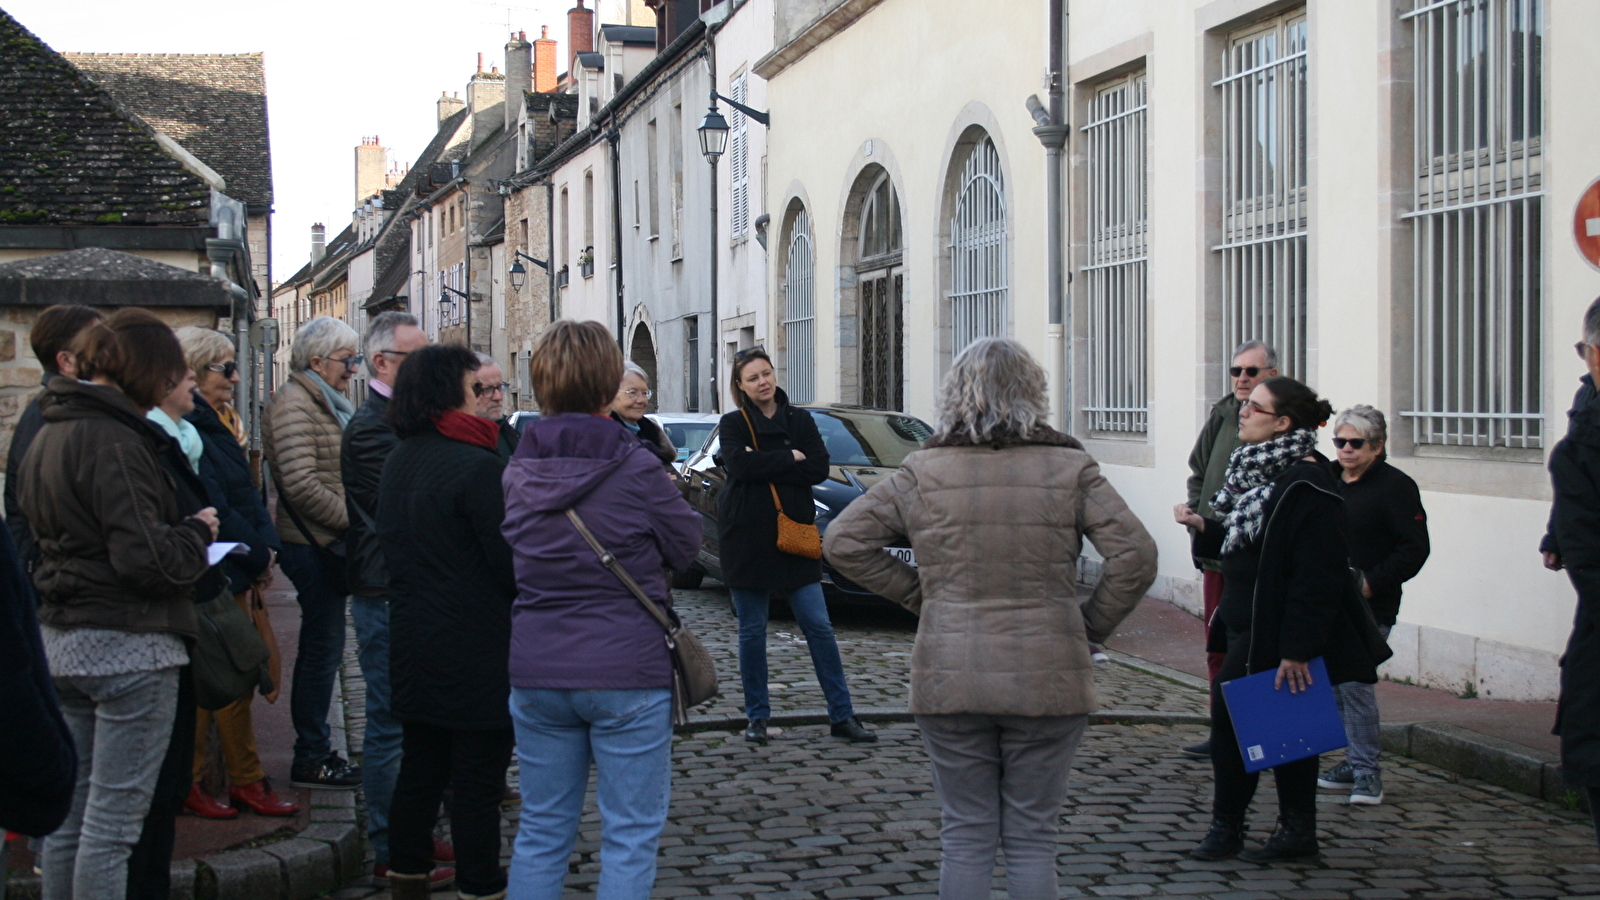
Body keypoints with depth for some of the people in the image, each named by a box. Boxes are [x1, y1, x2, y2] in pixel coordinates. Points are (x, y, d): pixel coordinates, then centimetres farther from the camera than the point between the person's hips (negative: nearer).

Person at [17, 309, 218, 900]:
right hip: (128, 648, -9)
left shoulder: (49, 434, 12)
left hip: (61, 642, 9)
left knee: (71, 811, 15)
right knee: (114, 819, -3)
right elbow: (145, 558, -23)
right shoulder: (113, 441, -17)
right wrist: (197, 533, -4)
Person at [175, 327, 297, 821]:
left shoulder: (219, 423, 16)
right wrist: (258, 556, -12)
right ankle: (187, 785, 11)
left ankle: (247, 781, 17)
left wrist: (266, 545, 1)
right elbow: (213, 507, -20)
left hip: (235, 574, 9)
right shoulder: (188, 428, -16)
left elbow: (247, 493, 15)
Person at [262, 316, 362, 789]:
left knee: (322, 647, 14)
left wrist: (352, 520, 12)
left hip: (327, 543, 10)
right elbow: (301, 484, -22)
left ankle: (315, 750, 22)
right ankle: (310, 759, 4)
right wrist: (350, 519, -16)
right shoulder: (295, 403, -13)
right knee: (323, 648, -4)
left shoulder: (331, 403, 18)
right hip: (312, 546, -10)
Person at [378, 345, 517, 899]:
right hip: (476, 648, -8)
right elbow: (510, 562, -18)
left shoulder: (398, 463, 8)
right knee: (477, 780, 0)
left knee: (420, 767, 17)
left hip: (413, 641, 8)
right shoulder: (476, 465, -18)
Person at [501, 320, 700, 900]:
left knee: (541, 831, 15)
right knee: (630, 836, 5)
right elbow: (687, 544, -2)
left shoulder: (517, 472, 3)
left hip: (537, 676, 5)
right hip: (626, 676, -5)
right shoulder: (634, 468, -13)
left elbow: (508, 562, 9)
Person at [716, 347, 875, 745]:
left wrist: (765, 467, -13)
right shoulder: (733, 424, 3)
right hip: (747, 537, -1)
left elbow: (819, 470, -6)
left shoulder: (800, 420, 8)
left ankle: (842, 715, 6)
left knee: (819, 626, 0)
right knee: (752, 631, 4)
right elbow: (739, 464, -17)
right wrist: (790, 458, -10)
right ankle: (757, 717, 15)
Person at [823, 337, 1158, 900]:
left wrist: (916, 594, 8)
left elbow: (842, 541, 1)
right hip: (1047, 682, 0)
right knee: (1033, 841, 9)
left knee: (965, 838, 10)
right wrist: (1092, 625, 6)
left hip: (950, 679, 1)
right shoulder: (1069, 468, -2)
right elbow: (1135, 557, -7)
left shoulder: (924, 472, 0)